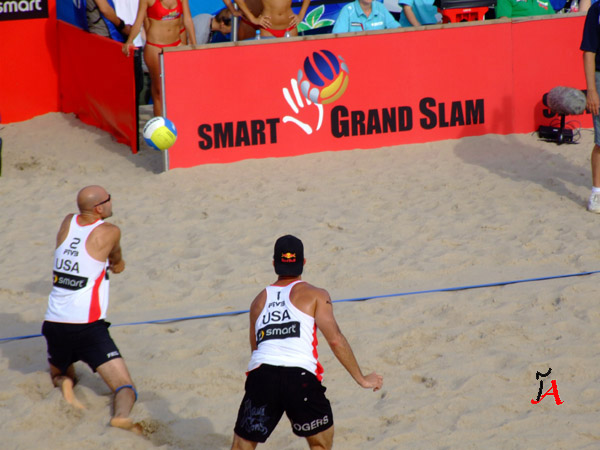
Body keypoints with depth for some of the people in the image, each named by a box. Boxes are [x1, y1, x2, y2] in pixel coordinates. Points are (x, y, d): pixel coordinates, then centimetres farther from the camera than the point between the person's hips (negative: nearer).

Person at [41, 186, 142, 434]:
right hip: (88, 327, -5)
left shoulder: (67, 223, 8)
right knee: (125, 387, -6)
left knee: (60, 375, 31)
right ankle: (121, 414, -39)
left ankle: (64, 385, -5)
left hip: (54, 325, 5)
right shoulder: (109, 232, -4)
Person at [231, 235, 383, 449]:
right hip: (300, 378, -3)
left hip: (261, 375, 3)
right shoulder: (314, 295, 11)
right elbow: (336, 340, 3)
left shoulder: (259, 300, 23)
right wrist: (362, 379, 9)